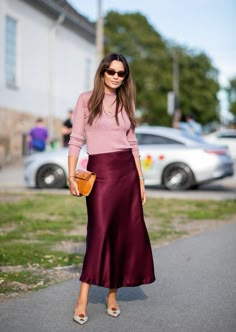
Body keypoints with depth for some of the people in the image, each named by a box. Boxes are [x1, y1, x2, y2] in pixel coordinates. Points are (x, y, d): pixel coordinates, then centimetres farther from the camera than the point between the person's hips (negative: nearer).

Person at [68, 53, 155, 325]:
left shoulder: (126, 103, 13)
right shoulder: (87, 100, 1)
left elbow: (133, 144, 14)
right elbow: (75, 140, -3)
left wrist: (141, 181, 10)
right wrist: (71, 176, -12)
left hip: (128, 172, 5)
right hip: (100, 171, -5)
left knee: (126, 234, 3)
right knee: (99, 231, -9)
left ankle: (112, 295, 14)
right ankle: (82, 299, -3)